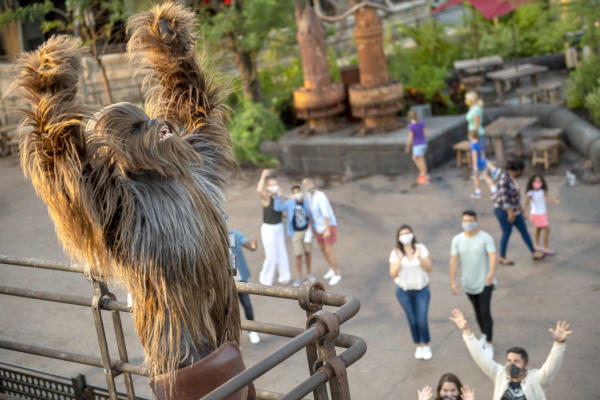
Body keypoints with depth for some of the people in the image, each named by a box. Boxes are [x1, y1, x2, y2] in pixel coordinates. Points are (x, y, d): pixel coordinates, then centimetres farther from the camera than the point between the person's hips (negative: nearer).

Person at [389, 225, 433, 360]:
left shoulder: (421, 248, -12)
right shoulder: (395, 252, -11)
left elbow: (429, 269, -14)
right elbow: (393, 274, -13)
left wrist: (419, 257, -30)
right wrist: (399, 260, -28)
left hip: (421, 289, 0)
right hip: (404, 290, 1)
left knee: (422, 320, -3)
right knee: (412, 320, 9)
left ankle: (426, 346, 23)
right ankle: (418, 346, 31)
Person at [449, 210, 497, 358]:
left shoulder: (486, 238, -12)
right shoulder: (457, 239, -3)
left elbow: (492, 256, -25)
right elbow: (453, 260, -6)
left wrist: (492, 272, -42)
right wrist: (452, 281, -12)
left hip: (484, 282, -4)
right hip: (468, 283, 4)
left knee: (485, 312, -8)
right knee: (477, 311, 18)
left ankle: (489, 345, 1)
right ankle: (484, 335, 39)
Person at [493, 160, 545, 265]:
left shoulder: (512, 177, 5)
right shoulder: (504, 180, -24)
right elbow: (504, 197, -26)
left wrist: (519, 207, 21)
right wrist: (511, 213, -24)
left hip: (513, 210, 9)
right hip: (504, 210, -9)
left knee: (524, 230, 12)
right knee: (507, 233, 1)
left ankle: (534, 253, 22)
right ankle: (502, 258, 17)